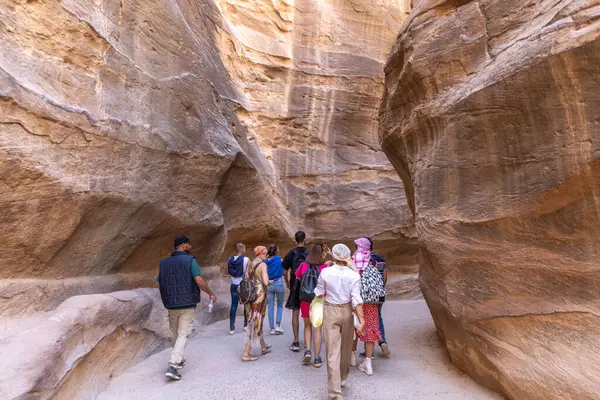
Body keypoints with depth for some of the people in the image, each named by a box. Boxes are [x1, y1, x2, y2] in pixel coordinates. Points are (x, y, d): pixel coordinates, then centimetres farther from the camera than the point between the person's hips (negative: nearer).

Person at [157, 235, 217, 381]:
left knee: (176, 334, 20)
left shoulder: (164, 262, 6)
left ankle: (178, 360, 33)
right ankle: (173, 366, -6)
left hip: (171, 304, 5)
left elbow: (159, 284, 9)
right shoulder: (190, 260, -10)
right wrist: (211, 294, -5)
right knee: (182, 335, 2)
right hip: (187, 304, -5)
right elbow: (199, 280, -17)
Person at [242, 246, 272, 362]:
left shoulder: (250, 264, 9)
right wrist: (270, 281, -1)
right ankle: (246, 354, 4)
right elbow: (266, 282, -20)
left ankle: (264, 347, 37)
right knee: (255, 323, 0)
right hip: (259, 294, -8)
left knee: (257, 321, 19)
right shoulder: (263, 265, -13)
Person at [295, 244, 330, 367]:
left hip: (305, 300, 2)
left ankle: (307, 351, 10)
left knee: (307, 326, 22)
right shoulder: (325, 267, -12)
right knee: (317, 329, 8)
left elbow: (297, 278, 8)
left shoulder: (303, 265, -4)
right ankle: (317, 358, 15)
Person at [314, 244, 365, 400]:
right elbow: (356, 299, -16)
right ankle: (342, 379, 42)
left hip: (330, 311, -1)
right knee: (346, 347, 22)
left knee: (333, 351, 3)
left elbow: (319, 293, 0)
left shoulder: (325, 272, -11)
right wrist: (362, 321, -16)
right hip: (347, 311, 2)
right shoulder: (353, 275, -12)